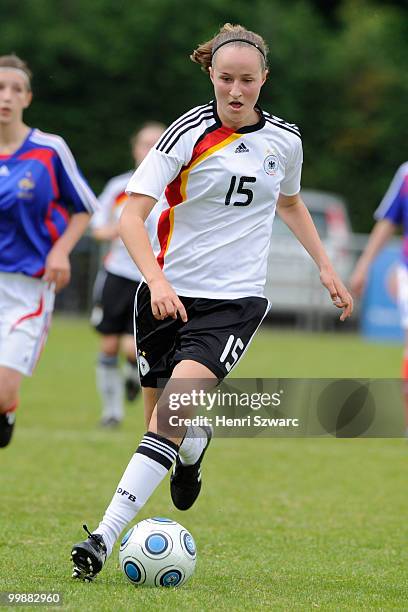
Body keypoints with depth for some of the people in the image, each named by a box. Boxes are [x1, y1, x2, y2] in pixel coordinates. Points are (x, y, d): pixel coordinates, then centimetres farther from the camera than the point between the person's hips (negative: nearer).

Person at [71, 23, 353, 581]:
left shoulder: (284, 138, 4)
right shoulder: (189, 133, -9)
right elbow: (131, 216, -15)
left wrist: (326, 267, 20)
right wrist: (157, 281, -29)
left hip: (236, 299, 0)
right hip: (170, 293, 0)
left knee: (174, 409, -20)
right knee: (163, 421, 7)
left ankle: (105, 537, -24)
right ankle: (195, 446, 47)